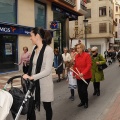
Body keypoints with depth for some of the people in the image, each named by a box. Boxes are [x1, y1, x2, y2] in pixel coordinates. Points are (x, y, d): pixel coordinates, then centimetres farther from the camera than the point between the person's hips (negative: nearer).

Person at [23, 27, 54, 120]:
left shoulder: (48, 50, -14)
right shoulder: (35, 49, 7)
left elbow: (48, 70, -19)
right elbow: (32, 67, 10)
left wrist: (32, 77, -24)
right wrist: (28, 76, -1)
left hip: (44, 84, -6)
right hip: (33, 83, 6)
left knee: (47, 107, 12)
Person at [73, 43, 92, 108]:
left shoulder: (87, 55, -13)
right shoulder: (76, 56, 4)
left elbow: (89, 66, -18)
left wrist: (83, 73, -25)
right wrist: (74, 73, 9)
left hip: (86, 76, -5)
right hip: (78, 77, 5)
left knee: (84, 90, -3)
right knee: (79, 90, 7)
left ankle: (86, 102, 21)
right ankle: (82, 101, 29)